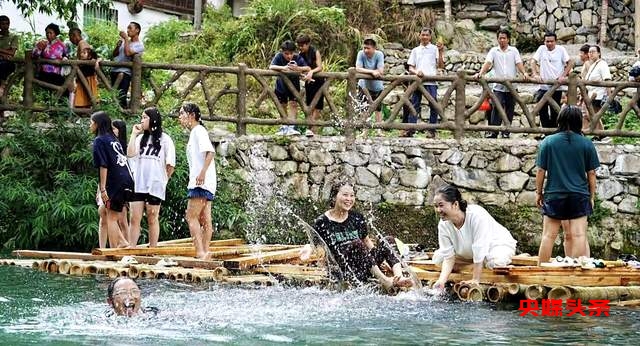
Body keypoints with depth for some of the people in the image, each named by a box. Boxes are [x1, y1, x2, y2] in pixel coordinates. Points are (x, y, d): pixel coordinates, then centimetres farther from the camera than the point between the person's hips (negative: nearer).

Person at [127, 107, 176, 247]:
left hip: (155, 186, -4)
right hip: (138, 184, 4)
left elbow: (170, 164, 0)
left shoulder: (165, 139, 1)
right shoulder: (141, 138, 14)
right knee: (134, 219, -1)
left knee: (152, 219, 2)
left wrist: (163, 180, 3)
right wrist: (134, 134, 0)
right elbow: (130, 154, -3)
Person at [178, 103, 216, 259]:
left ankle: (200, 252, -18)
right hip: (204, 184, 10)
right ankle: (205, 252, 6)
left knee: (191, 217, -12)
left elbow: (210, 152, -22)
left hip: (200, 183, -10)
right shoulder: (195, 132, 22)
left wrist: (202, 172, -30)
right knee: (205, 219, 7)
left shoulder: (198, 130, -8)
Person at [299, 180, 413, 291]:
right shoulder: (322, 222, 2)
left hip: (365, 267, 5)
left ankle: (399, 277, -38)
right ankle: (383, 280, -40)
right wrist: (308, 249, -15)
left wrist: (379, 257, 7)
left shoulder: (357, 218, 13)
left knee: (384, 243, -17)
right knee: (356, 244, -31)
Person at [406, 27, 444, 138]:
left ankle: (432, 130, 1)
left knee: (434, 105, -4)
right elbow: (410, 68, 13)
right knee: (414, 105, 0)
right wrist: (416, 72, -9)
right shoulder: (415, 50, 17)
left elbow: (441, 66, 1)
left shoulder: (434, 49, 8)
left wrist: (440, 52, -9)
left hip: (431, 82, -2)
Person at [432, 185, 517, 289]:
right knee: (438, 257, -11)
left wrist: (476, 280, -34)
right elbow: (448, 256, -16)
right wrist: (442, 281, -32)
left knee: (496, 262, -39)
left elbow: (479, 249, -34)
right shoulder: (443, 224, -18)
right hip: (468, 252, 6)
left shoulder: (476, 215, -36)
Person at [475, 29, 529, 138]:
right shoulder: (493, 51, 8)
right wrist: (481, 73, -23)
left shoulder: (514, 50, 10)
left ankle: (506, 132, 11)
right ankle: (493, 131, -14)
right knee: (497, 107, -13)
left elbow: (518, 63, -1)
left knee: (509, 109, 4)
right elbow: (487, 63, -4)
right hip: (498, 86, -1)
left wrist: (524, 73, -20)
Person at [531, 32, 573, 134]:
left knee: (554, 111, 2)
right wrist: (535, 74, -15)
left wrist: (563, 76, -14)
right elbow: (533, 61, 0)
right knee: (542, 110, 1)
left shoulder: (561, 49, -2)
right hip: (543, 86, 2)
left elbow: (570, 63, -4)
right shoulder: (541, 49, 3)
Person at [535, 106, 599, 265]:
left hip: (554, 195, 0)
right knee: (579, 236, -3)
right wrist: (592, 196, 13)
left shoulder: (548, 142, -2)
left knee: (549, 235, 6)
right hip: (580, 196, 0)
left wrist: (538, 192, 10)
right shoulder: (587, 144, -1)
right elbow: (591, 174, 3)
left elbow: (541, 170, -1)